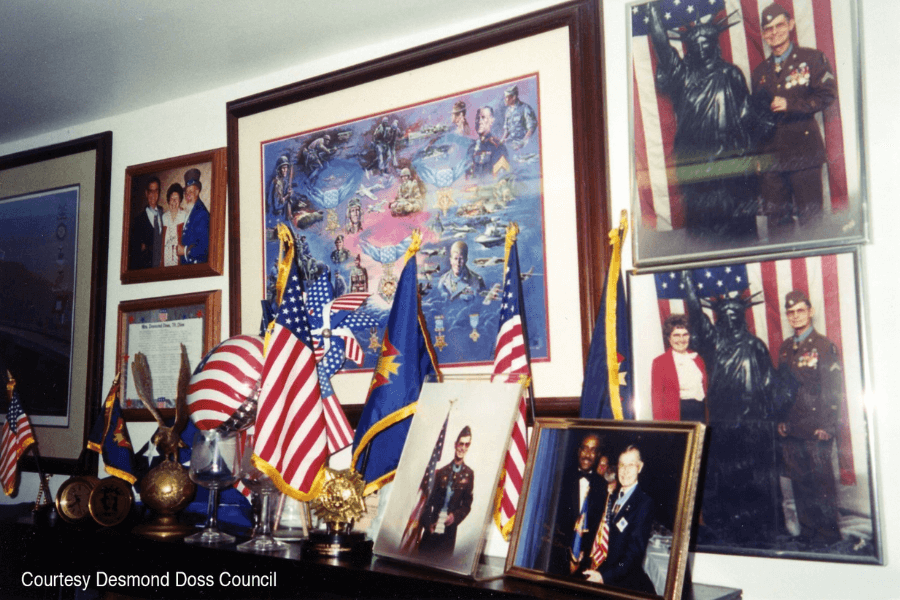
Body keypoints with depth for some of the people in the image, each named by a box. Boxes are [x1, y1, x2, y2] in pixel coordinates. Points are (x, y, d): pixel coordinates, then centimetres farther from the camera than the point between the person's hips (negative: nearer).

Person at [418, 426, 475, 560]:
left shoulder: (468, 474, 1)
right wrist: (427, 522, -1)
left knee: (443, 558, 1)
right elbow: (430, 499, 6)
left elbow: (467, 504, 3)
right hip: (432, 526, 2)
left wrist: (455, 516, -13)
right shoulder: (442, 471, 6)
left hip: (450, 528, -2)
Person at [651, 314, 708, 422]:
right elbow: (656, 397, -3)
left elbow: (706, 388, 16)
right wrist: (660, 426, -9)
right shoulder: (660, 362, -1)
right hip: (676, 417, -4)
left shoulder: (697, 359, 14)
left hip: (701, 413, 4)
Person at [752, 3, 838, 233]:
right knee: (776, 217, 4)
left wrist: (790, 105, -13)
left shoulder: (811, 59, 5)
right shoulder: (760, 72, 18)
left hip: (804, 150, -4)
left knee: (810, 214, -4)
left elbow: (827, 94, -4)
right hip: (771, 153, 4)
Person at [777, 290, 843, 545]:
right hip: (791, 432, 5)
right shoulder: (784, 349, 12)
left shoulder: (825, 346, -6)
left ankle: (828, 536, 14)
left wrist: (827, 427, -11)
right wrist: (780, 421, 11)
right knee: (799, 484, 11)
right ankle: (807, 534, 22)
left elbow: (835, 390, -8)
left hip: (816, 431, -5)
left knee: (822, 485, 1)